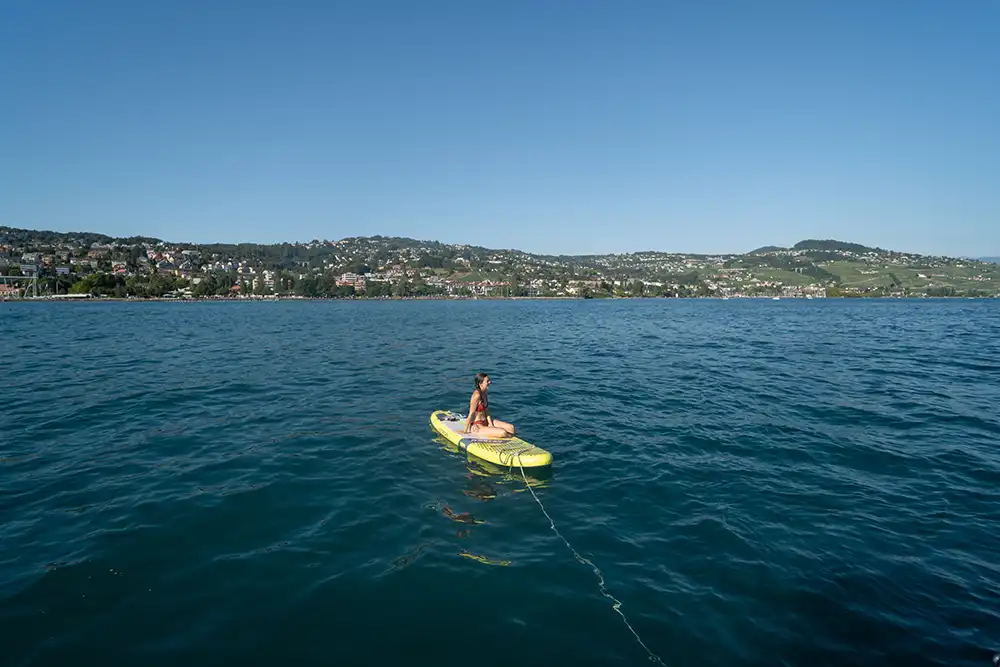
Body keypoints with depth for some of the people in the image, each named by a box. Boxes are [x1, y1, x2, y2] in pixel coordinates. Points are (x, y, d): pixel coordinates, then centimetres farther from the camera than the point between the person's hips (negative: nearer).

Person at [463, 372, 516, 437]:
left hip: (486, 422, 9)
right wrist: (465, 431, -15)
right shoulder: (477, 395, -23)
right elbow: (471, 414, -19)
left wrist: (491, 425, -2)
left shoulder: (485, 392, 5)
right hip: (477, 426, -9)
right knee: (503, 433, -24)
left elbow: (486, 411, 9)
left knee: (511, 428, -3)